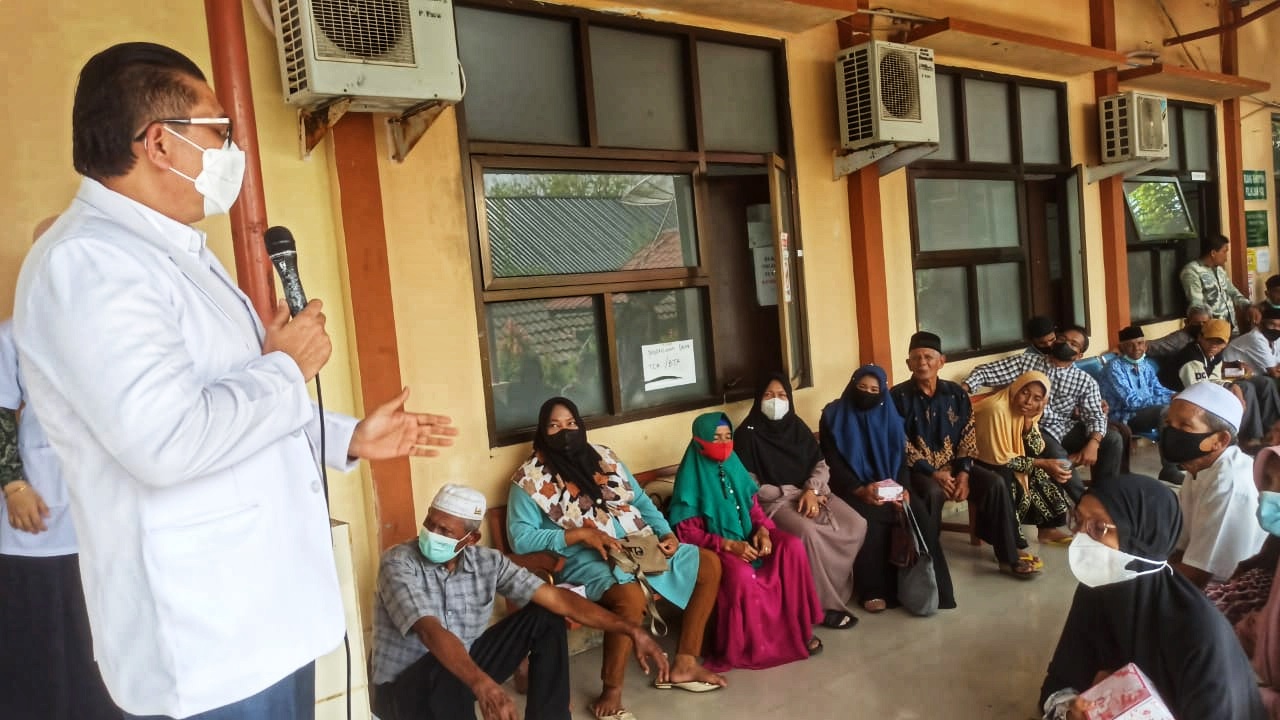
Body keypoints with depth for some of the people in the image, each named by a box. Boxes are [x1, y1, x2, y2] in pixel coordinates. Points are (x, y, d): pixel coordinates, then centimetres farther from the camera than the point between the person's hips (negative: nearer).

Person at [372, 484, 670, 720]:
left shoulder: (487, 562, -7)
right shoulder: (398, 563, -21)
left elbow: (557, 598, -12)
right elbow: (431, 632, -37)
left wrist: (631, 630, -20)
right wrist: (484, 686, -53)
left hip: (464, 672, 5)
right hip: (402, 690, -5)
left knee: (546, 617, -6)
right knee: (445, 668, -41)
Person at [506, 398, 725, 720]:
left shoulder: (603, 457, 13)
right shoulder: (530, 478, -4)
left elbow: (640, 500, 17)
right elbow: (520, 538, -12)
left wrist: (666, 533, -1)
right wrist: (580, 534, -19)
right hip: (585, 559, -7)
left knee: (709, 564, 2)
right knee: (630, 597, -38)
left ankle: (684, 664, 8)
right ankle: (612, 689, -16)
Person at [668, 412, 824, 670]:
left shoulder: (733, 465, 7)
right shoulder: (691, 477, -10)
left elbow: (754, 506, 12)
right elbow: (688, 533, -13)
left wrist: (762, 530, -10)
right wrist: (728, 545, -24)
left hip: (748, 538, 6)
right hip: (715, 548, -6)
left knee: (792, 546, -20)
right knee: (741, 573, -36)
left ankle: (799, 626, -7)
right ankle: (747, 644, -13)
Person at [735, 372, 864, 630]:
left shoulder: (797, 426, 11)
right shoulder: (748, 434, -6)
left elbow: (821, 465, 8)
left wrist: (811, 490, -14)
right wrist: (793, 495, -14)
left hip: (810, 492, 6)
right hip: (773, 500, -6)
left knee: (856, 525, -18)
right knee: (809, 533, -34)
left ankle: (834, 588, -2)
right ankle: (824, 604, -16)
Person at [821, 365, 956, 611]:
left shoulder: (889, 416, 10)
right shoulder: (834, 417, -2)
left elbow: (901, 458, 6)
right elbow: (833, 463, -8)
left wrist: (904, 488, -14)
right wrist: (860, 490, -23)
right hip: (852, 488, -4)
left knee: (920, 514, -23)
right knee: (871, 520, -33)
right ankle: (874, 590, -18)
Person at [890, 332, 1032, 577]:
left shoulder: (956, 394, 5)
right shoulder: (898, 396, -9)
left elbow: (968, 437, 5)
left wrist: (964, 473, -11)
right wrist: (933, 473, -20)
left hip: (953, 465, 4)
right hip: (917, 469, -4)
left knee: (995, 483, -17)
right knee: (932, 493, -36)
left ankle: (1009, 556, -5)